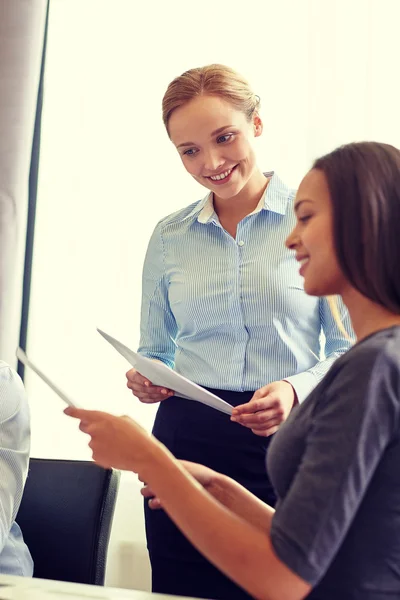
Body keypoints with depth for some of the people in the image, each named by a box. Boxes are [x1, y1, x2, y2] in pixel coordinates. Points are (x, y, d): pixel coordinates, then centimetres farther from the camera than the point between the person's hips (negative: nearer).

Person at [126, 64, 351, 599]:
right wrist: (145, 379, -5)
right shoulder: (170, 237, 9)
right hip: (186, 443, 3)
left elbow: (351, 349, -3)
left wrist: (297, 389, -20)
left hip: (286, 447, -3)